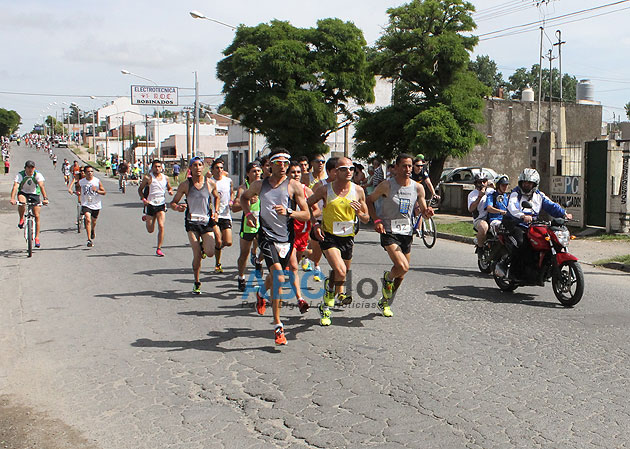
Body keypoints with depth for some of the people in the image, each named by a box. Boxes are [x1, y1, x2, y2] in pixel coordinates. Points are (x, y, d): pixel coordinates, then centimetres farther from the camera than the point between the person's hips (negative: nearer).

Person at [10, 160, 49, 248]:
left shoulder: (38, 175, -19)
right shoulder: (20, 175, -20)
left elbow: (41, 186, -31)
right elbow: (15, 186, -31)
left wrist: (45, 198, -46)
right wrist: (12, 199, -46)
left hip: (34, 194, 1)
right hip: (23, 193, 0)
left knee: (36, 216, -5)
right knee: (21, 202, -37)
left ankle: (37, 238, 7)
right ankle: (21, 220, -10)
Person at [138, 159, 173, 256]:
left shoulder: (165, 178, 5)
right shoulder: (147, 177, -5)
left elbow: (169, 188, 20)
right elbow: (140, 189, 3)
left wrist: (170, 191, -4)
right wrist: (143, 199, -13)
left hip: (161, 205, 2)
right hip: (150, 205, -2)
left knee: (161, 226, -13)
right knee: (150, 230, 7)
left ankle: (159, 249, -1)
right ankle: (146, 218, 43)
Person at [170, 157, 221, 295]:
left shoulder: (210, 183, 2)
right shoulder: (185, 185, -3)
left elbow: (216, 197, 22)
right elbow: (173, 203, 2)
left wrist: (215, 212, 8)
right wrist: (177, 207, -21)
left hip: (207, 221, 1)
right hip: (192, 222, -1)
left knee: (210, 252, -12)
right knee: (197, 255, -8)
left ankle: (203, 245, 27)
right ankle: (197, 283, 11)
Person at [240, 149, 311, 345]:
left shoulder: (294, 186, -1)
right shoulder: (259, 185, 6)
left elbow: (306, 214, -2)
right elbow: (244, 197, 26)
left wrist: (288, 212, -20)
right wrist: (248, 213, 7)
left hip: (286, 238, 1)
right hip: (267, 235, -1)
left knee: (274, 277, 16)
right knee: (279, 278, -19)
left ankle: (261, 294, 54)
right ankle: (278, 325, -12)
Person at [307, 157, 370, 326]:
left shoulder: (358, 191, -2)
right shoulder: (325, 189, -8)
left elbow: (366, 219, 5)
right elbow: (307, 205, 6)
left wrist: (359, 212, -17)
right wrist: (315, 224, -6)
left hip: (347, 237, 4)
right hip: (328, 236, -4)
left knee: (342, 271, 14)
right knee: (340, 272, -23)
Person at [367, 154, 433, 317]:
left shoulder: (418, 187, 3)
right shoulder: (387, 185, -8)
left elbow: (423, 211, 10)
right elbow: (369, 200, 2)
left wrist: (427, 212, -14)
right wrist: (376, 220, -10)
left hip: (407, 233, 5)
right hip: (389, 232, -5)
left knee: (401, 274, 10)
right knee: (403, 267, -23)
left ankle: (385, 302, 33)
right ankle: (388, 278, 12)